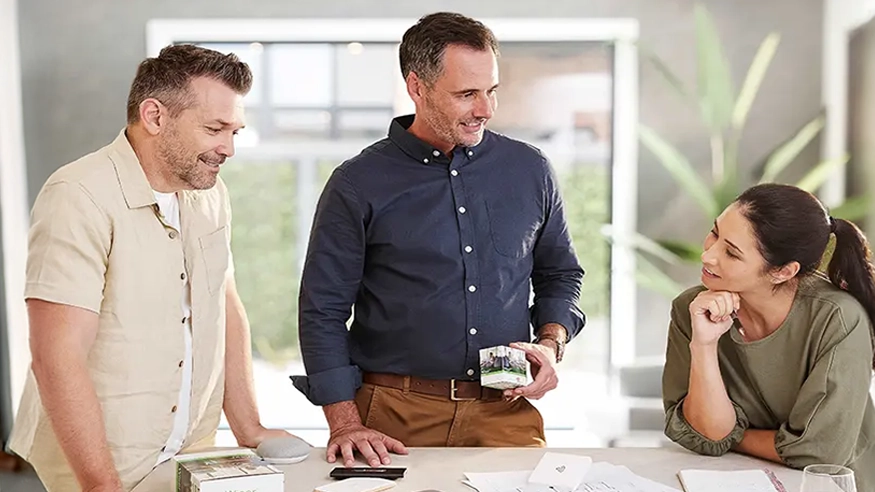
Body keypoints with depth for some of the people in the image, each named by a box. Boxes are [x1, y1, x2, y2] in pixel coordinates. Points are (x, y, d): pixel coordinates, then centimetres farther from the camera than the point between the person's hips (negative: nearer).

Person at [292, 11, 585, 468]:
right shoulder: (358, 185, -4)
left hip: (505, 413, 3)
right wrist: (346, 424, -9)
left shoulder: (529, 170, 6)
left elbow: (559, 274, 19)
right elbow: (323, 312, -2)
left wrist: (550, 345, 0)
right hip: (395, 414, -2)